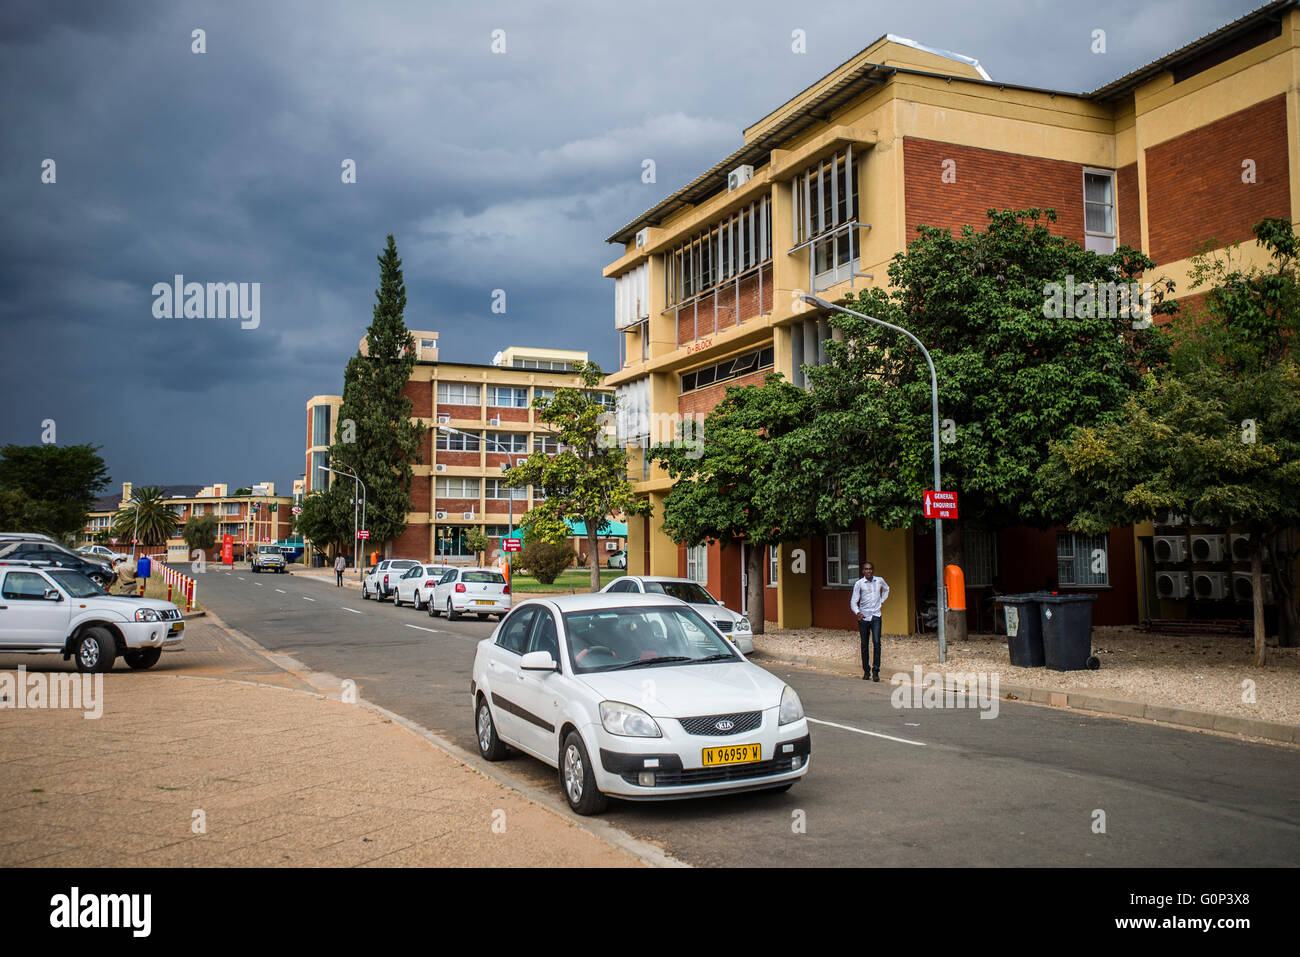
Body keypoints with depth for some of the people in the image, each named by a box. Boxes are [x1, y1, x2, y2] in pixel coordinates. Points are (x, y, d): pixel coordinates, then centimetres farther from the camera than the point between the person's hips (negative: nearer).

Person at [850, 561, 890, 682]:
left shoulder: (879, 581, 4)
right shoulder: (858, 583, -4)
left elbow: (886, 589, 29)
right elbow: (853, 602, -6)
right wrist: (857, 612, -24)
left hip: (876, 616, 1)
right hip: (863, 617, -1)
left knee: (876, 642, -13)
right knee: (864, 645, 4)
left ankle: (875, 671, -9)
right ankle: (866, 671, 15)